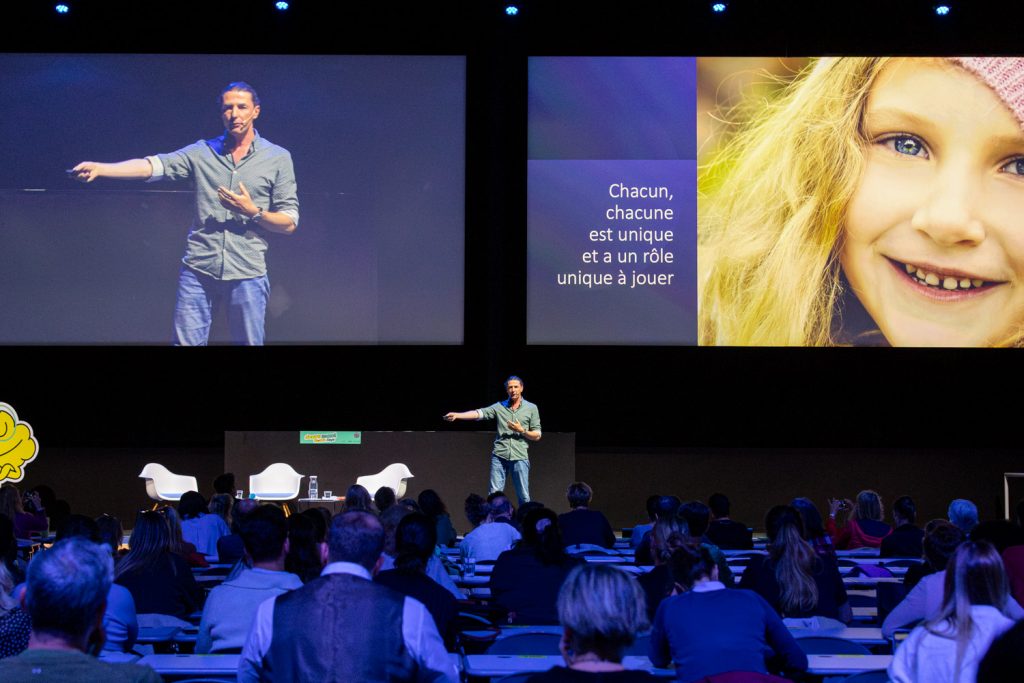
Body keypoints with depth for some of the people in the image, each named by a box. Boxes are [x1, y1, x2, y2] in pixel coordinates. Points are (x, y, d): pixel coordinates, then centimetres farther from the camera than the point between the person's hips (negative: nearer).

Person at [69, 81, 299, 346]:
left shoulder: (278, 158, 4)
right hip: (198, 271, 1)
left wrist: (253, 212, -14)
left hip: (247, 274, -1)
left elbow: (289, 224, 3)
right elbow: (152, 166, -7)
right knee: (186, 341, 3)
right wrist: (99, 168, -21)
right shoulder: (203, 152, 7)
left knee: (249, 341, 4)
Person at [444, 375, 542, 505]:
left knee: (524, 496, 1)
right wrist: (457, 415, -19)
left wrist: (521, 430, -9)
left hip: (520, 457, -1)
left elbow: (537, 436, 8)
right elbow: (479, 413, -5)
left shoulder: (531, 408, 7)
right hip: (499, 456, 1)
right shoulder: (499, 407, 9)